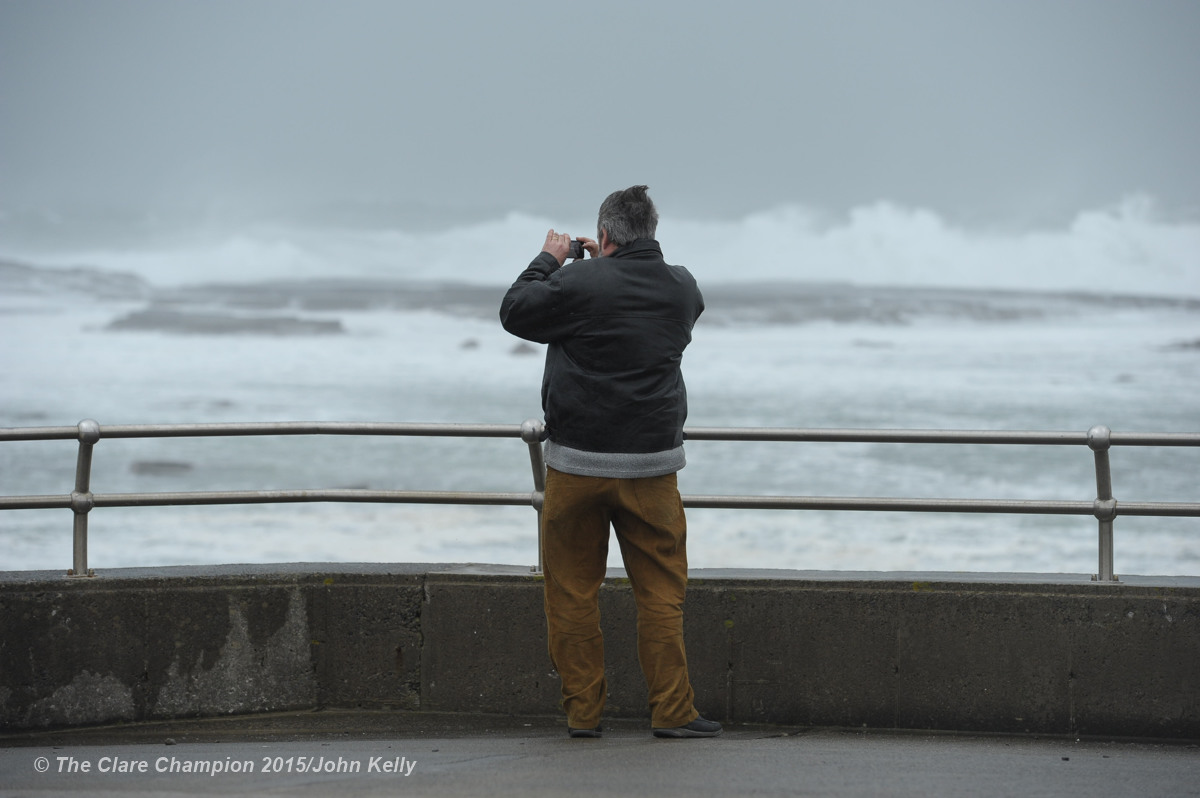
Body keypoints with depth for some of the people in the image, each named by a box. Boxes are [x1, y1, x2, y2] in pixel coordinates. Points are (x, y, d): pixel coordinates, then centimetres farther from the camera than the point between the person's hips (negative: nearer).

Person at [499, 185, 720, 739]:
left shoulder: (579, 284, -12)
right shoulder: (681, 288, 3)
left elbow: (514, 312, 2)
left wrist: (548, 261, 15)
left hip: (577, 464, -2)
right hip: (650, 465, 2)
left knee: (572, 590, 8)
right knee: (661, 590, 7)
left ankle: (582, 711, 11)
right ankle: (672, 710, 5)